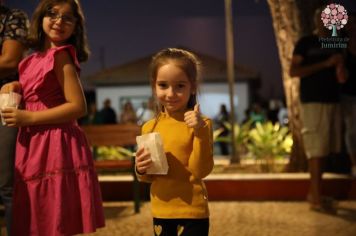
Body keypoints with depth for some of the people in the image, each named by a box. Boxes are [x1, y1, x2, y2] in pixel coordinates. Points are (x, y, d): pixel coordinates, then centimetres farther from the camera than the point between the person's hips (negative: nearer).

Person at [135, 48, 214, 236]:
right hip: (161, 212, 5)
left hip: (192, 212, -5)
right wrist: (141, 170, -9)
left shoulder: (200, 124, -10)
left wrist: (200, 132, -26)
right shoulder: (150, 127, 4)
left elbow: (201, 171, -16)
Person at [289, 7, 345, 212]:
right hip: (313, 101, -6)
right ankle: (317, 199, -6)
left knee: (324, 149, 6)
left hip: (333, 100, 6)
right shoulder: (305, 43, 1)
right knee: (317, 150, -9)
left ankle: (314, 193, 16)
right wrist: (326, 64, -13)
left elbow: (341, 77, 19)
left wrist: (340, 66, -5)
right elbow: (293, 71, -8)